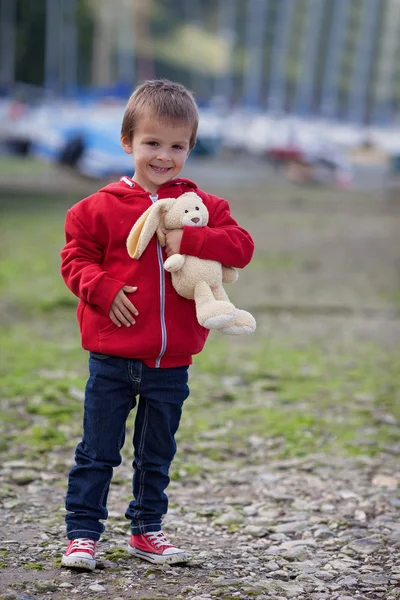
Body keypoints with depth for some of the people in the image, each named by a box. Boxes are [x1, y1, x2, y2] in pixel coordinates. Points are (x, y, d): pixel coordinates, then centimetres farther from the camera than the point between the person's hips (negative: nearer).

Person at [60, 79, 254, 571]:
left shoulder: (203, 207, 2)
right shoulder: (102, 207, -4)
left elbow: (242, 246, -8)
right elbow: (75, 257, 0)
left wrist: (189, 239, -22)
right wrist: (103, 290, -17)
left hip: (171, 360, 3)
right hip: (112, 356, -2)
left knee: (157, 453, 16)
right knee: (98, 451, 4)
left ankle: (147, 529, 30)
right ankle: (82, 532, 13)